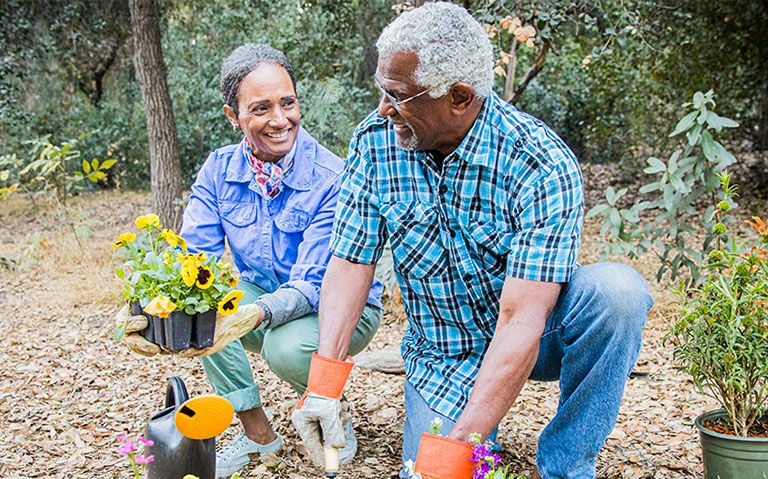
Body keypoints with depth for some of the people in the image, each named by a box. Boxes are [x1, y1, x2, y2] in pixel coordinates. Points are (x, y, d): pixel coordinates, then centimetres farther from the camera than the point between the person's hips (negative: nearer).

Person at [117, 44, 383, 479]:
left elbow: (314, 285, -29)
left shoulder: (331, 179, -24)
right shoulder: (220, 170, -8)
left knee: (286, 346, -35)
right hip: (262, 294, 5)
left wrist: (256, 314, -50)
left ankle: (339, 418, 1)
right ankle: (257, 432, -5)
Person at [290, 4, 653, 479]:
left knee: (618, 289, -32)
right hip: (441, 354, 3)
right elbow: (350, 265, -9)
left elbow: (521, 323, -33)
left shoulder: (543, 166, -27)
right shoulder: (375, 141, -12)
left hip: (534, 338, -2)